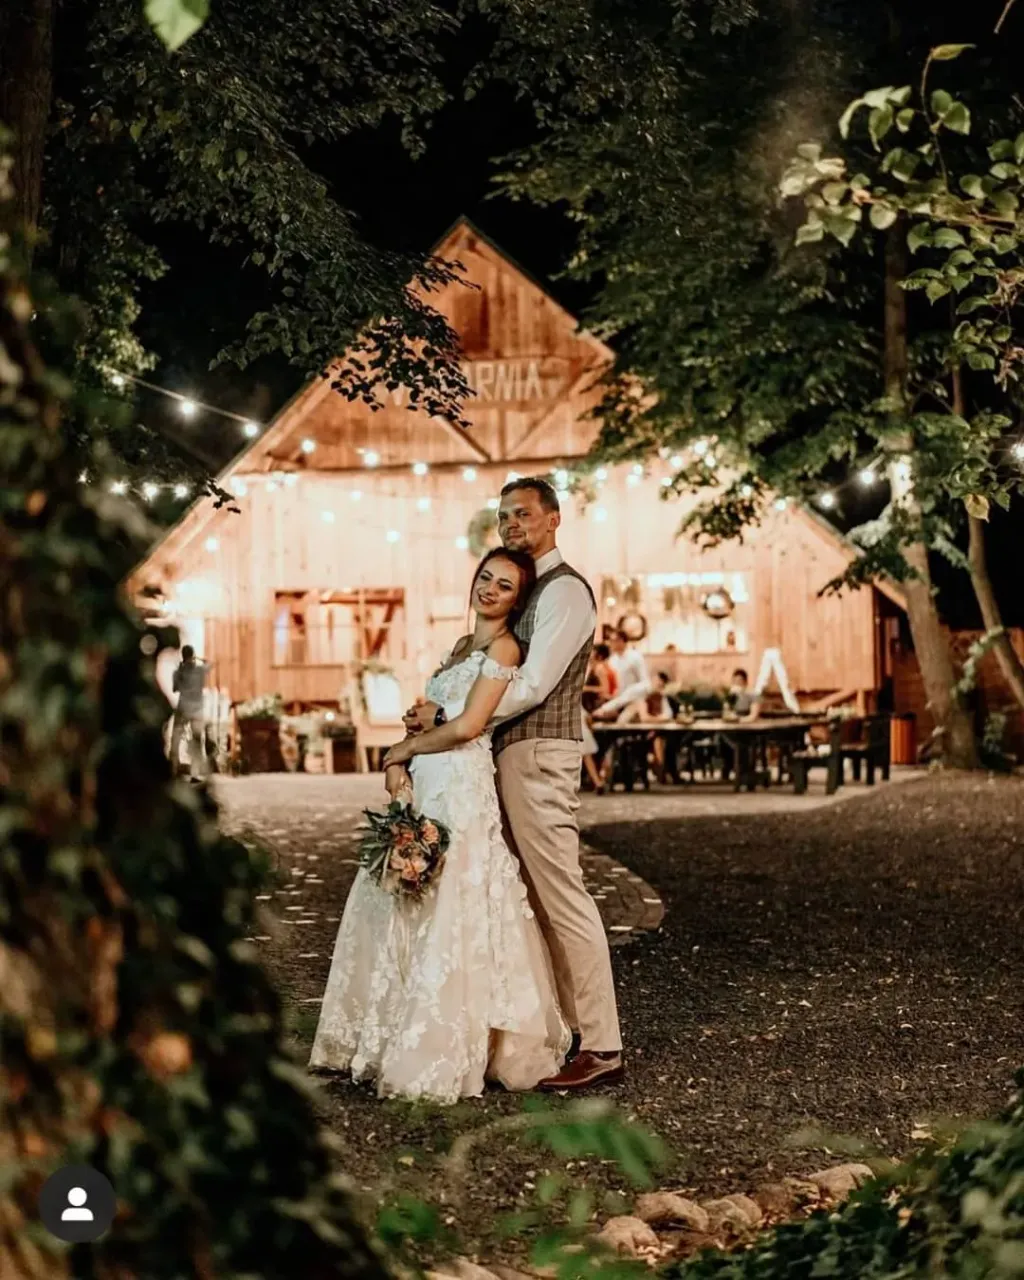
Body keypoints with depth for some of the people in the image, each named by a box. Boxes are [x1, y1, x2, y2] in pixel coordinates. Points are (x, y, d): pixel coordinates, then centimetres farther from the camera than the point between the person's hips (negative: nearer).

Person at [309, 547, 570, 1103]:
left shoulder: (503, 647, -6)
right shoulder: (463, 645, 20)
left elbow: (467, 726, -15)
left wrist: (403, 750, -2)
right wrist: (396, 761, -1)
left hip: (461, 791, -9)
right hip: (424, 788, 9)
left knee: (446, 920, -7)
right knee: (406, 915, 10)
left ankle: (438, 1057, -1)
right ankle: (397, 1043, 18)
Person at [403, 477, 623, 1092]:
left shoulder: (564, 589, -11)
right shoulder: (528, 588, 19)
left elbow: (531, 686, -18)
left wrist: (445, 713, -14)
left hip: (539, 757, -10)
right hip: (516, 754, 10)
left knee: (562, 896, -9)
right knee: (539, 897, 11)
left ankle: (601, 1047, -7)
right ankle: (566, 1025, 18)